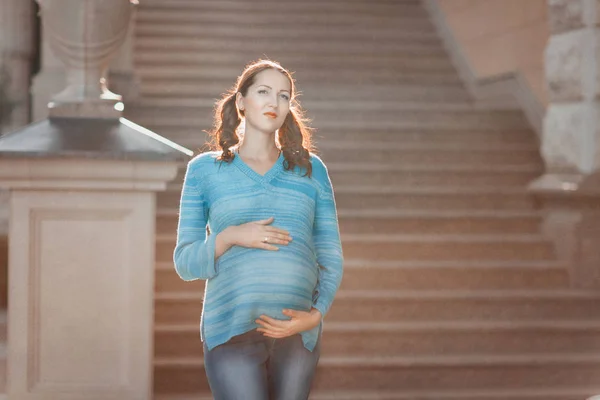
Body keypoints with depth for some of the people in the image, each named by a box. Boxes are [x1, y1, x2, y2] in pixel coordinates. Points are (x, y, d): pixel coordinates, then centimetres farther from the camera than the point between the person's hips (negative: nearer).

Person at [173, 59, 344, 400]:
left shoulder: (311, 170, 14)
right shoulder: (205, 169, 10)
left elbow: (332, 259, 11)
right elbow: (186, 263, 8)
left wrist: (315, 314, -6)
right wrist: (230, 237, -10)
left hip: (297, 334, 2)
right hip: (233, 331, -2)